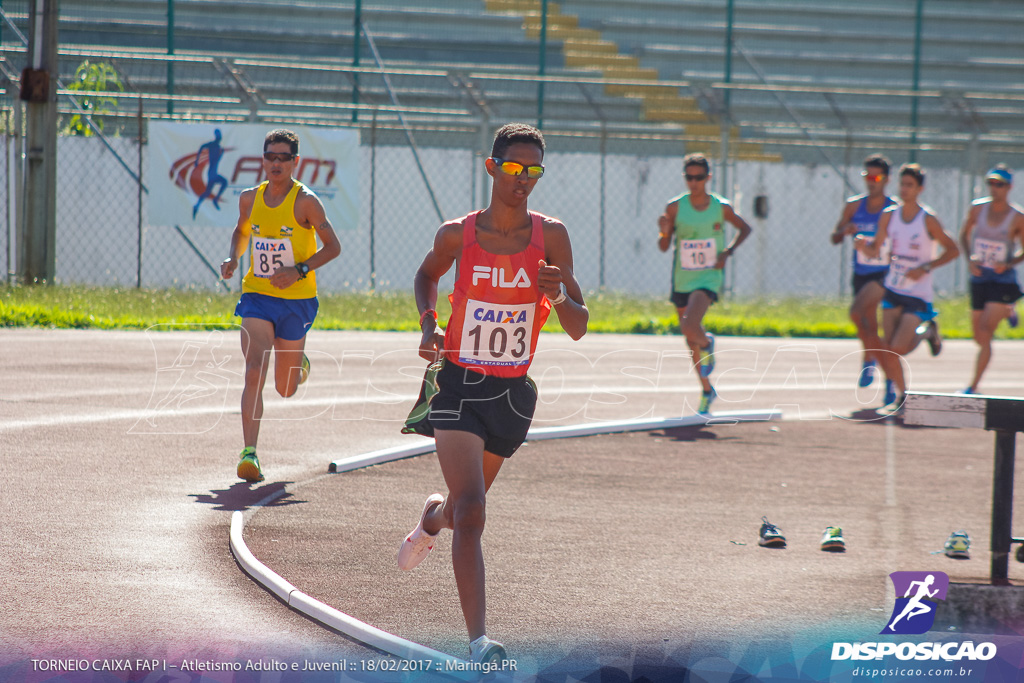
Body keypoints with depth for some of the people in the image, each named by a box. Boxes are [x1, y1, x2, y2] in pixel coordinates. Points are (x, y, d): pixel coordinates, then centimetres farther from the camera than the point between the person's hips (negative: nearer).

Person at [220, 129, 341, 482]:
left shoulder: (305, 201, -10)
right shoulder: (250, 198, 3)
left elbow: (333, 246, -7)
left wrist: (300, 270, -21)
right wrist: (233, 259, 3)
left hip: (296, 300, -2)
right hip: (256, 296, 2)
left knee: (286, 387, 12)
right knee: (254, 373, -18)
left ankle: (299, 364, 50)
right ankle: (249, 454, -22)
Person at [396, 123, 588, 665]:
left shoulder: (551, 237, -6)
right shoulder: (457, 235, -7)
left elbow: (578, 330, -4)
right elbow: (427, 275, 17)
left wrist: (559, 296, -25)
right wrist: (428, 324, -2)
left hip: (512, 393, 3)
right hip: (459, 386, -3)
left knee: (467, 502, 22)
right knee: (471, 510, -18)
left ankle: (431, 519, 60)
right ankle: (479, 639, -23)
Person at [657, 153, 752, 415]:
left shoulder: (722, 207, -6)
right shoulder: (675, 208, -5)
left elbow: (745, 228, 11)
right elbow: (664, 247, -3)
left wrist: (728, 251, -4)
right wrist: (664, 232, -25)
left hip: (708, 278, -3)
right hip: (682, 280, 3)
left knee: (690, 327, -26)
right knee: (691, 341, 11)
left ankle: (707, 343, 10)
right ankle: (707, 390, 29)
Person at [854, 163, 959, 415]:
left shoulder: (928, 220, -11)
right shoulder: (889, 216, 2)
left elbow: (952, 250, -5)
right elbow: (875, 250, 9)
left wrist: (925, 268, -16)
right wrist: (863, 245, -15)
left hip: (918, 295, -5)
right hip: (893, 291, 5)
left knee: (897, 349, -14)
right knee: (886, 351, 0)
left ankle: (926, 332, 16)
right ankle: (902, 395, 19)